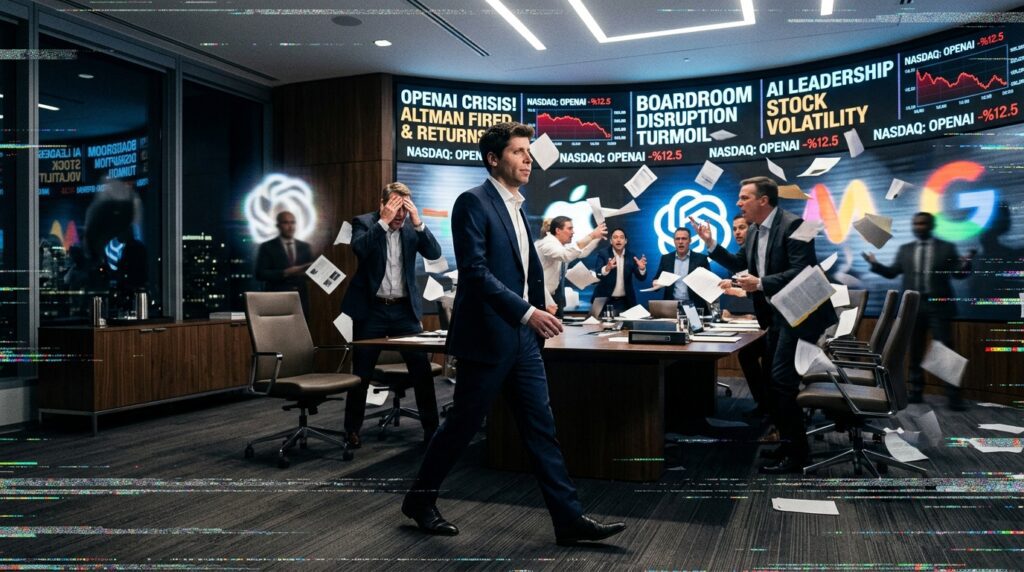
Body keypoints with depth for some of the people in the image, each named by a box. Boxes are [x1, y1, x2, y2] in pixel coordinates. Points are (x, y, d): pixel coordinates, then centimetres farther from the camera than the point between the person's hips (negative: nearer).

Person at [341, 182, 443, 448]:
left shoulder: (412, 226, 4)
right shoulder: (364, 222, -4)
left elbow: (434, 253, -8)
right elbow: (359, 249, -23)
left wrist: (418, 222, -18)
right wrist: (383, 221, -24)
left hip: (404, 309, 2)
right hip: (371, 309, -2)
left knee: (422, 370, 2)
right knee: (361, 373, 7)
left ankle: (431, 428, 13)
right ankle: (352, 429, 21)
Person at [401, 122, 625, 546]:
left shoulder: (515, 206, 16)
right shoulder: (473, 202, -12)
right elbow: (475, 271, -21)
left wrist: (535, 317, 18)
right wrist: (527, 313, -24)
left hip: (522, 337, 8)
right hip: (487, 336, -8)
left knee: (541, 427, 6)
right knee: (463, 425, 5)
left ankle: (568, 518, 11)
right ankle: (420, 499, 25)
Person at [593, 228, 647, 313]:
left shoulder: (631, 256, 2)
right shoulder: (603, 254, -6)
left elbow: (641, 278, -3)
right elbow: (598, 274, -20)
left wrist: (642, 269, -25)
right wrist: (607, 268, -42)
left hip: (625, 301, 2)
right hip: (605, 300, -2)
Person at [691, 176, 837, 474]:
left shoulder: (792, 225, -17)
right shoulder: (758, 231, 11)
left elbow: (801, 272, -25)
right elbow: (739, 264, 19)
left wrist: (760, 284, -32)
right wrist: (711, 243, 8)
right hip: (776, 315, 10)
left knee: (782, 381, -11)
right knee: (772, 381, 12)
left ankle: (795, 454, 0)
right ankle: (788, 443, 25)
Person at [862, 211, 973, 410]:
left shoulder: (947, 247, 2)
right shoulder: (905, 249, 11)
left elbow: (959, 274, -2)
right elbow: (892, 272, 10)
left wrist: (966, 263, -22)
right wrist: (875, 264, -5)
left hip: (938, 306, -3)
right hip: (913, 306, 3)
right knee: (914, 351, 9)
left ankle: (954, 396, 1)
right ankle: (916, 392, 18)